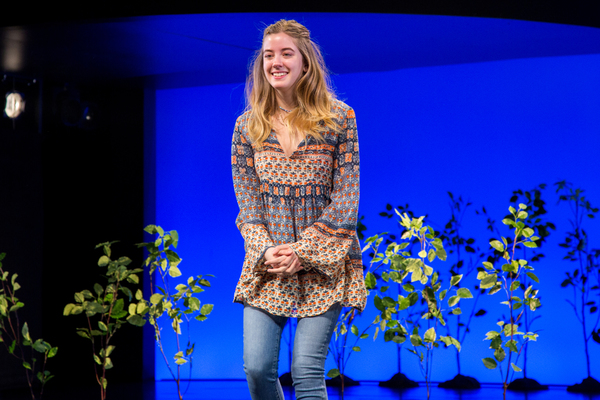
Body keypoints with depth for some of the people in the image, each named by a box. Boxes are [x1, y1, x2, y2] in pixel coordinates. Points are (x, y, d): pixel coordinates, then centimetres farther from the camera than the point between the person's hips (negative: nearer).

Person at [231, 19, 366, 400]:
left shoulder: (339, 118, -2)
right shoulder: (248, 125, 6)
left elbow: (346, 196, -5)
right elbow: (246, 198, 5)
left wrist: (304, 250, -13)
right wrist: (265, 250, -12)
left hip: (322, 264, -2)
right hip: (267, 266, 3)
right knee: (257, 368, -4)